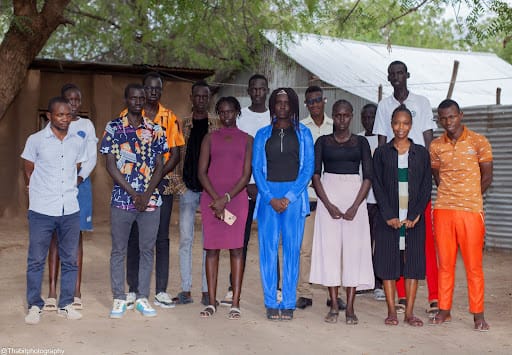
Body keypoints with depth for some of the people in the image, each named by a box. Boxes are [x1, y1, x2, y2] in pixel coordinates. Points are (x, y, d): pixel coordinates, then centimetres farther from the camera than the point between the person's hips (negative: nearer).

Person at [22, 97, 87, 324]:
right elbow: (28, 172, 6)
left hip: (70, 210, 3)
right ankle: (34, 306, 15)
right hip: (41, 211, -3)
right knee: (36, 260, 3)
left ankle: (65, 305, 20)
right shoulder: (36, 140, -4)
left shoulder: (78, 142, 5)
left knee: (70, 260, 8)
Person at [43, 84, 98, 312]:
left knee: (76, 235, 2)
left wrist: (80, 177, -12)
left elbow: (92, 157, 4)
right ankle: (52, 293, 0)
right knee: (55, 235, -2)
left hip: (79, 183, 1)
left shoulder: (87, 125, 10)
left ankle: (76, 293, 4)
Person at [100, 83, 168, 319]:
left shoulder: (155, 130, 6)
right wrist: (133, 193, -11)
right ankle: (119, 299, 14)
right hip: (122, 200, -2)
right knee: (119, 250, 4)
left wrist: (147, 194, -9)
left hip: (150, 200, 2)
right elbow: (111, 165, -4)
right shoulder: (113, 128, 0)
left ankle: (143, 298, 17)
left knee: (147, 250, 7)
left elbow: (159, 166, 5)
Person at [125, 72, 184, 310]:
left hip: (161, 184, 1)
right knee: (134, 238, 3)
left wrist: (156, 176, -11)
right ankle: (133, 290, 10)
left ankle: (161, 291, 7)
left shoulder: (170, 118, 7)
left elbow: (175, 154, 3)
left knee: (161, 238, 2)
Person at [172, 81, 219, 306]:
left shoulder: (217, 125, 5)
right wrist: (178, 183, -2)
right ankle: (186, 291, 9)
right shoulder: (183, 125, 9)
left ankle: (207, 291, 9)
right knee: (185, 239, 2)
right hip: (188, 188, 1)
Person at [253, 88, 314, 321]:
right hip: (267, 194, 1)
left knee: (292, 249, -1)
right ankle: (271, 304, 5)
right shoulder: (263, 134, 12)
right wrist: (270, 197, -8)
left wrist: (289, 197, -9)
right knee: (268, 248, -1)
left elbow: (308, 167, 2)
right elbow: (256, 168, 6)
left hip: (294, 194, -1)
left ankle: (288, 304, 4)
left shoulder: (302, 133, 9)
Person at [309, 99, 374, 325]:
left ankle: (350, 308, 0)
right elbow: (315, 175, 2)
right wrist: (328, 205, -11)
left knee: (354, 248, -4)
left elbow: (368, 177, 3)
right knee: (329, 247, -4)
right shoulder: (323, 142, 8)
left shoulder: (361, 142, 8)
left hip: (354, 195, 0)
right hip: (329, 195, 0)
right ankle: (334, 306, 2)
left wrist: (355, 206, -10)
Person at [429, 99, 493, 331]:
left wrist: (469, 199, 6)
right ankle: (444, 310, 16)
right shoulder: (436, 146, 7)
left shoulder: (478, 142, 0)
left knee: (473, 265, 0)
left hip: (471, 210, -3)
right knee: (445, 263, 7)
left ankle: (478, 314, 8)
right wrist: (449, 197, 9)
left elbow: (487, 176, 4)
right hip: (443, 209, 3)